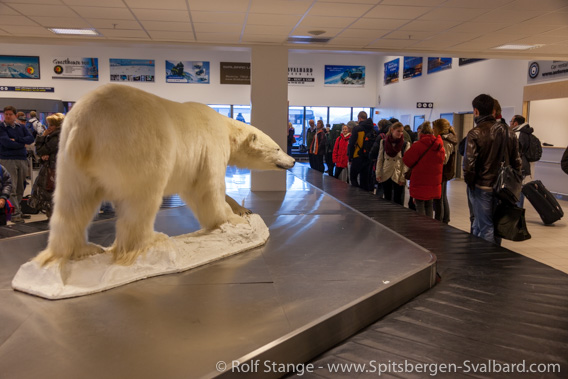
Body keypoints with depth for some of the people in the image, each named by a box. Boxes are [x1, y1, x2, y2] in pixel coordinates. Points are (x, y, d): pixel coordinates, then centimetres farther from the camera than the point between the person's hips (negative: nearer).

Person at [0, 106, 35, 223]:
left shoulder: (21, 127, 13)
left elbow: (31, 138, 1)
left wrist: (17, 140, -11)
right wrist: (22, 144, -4)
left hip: (22, 159, 5)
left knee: (20, 188, 10)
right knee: (12, 188, -7)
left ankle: (18, 211, 20)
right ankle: (15, 214, -5)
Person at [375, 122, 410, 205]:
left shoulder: (405, 144, -5)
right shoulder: (383, 142, 1)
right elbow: (380, 159, 4)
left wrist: (403, 177, -10)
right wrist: (378, 174, 0)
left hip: (398, 177, -2)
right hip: (385, 176, 2)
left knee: (398, 201, 2)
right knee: (386, 199, 12)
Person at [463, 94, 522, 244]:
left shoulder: (475, 133, -13)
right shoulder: (507, 131, 5)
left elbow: (469, 164, -18)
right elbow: (517, 162, 7)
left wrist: (469, 181, -2)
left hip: (481, 187, -5)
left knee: (485, 226, 3)